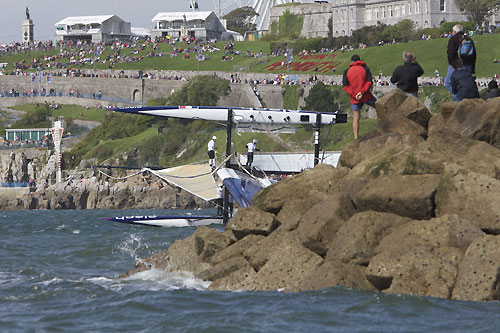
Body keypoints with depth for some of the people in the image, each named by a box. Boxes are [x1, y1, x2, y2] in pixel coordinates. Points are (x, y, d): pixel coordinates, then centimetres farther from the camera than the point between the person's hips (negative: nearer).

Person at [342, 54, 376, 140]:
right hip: (366, 96, -1)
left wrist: (354, 95, -12)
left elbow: (345, 87, -4)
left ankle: (356, 137, -2)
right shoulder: (365, 69, 0)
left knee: (355, 118, 5)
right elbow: (370, 82, -11)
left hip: (354, 99, 1)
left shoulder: (347, 72, 2)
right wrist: (362, 92, -16)